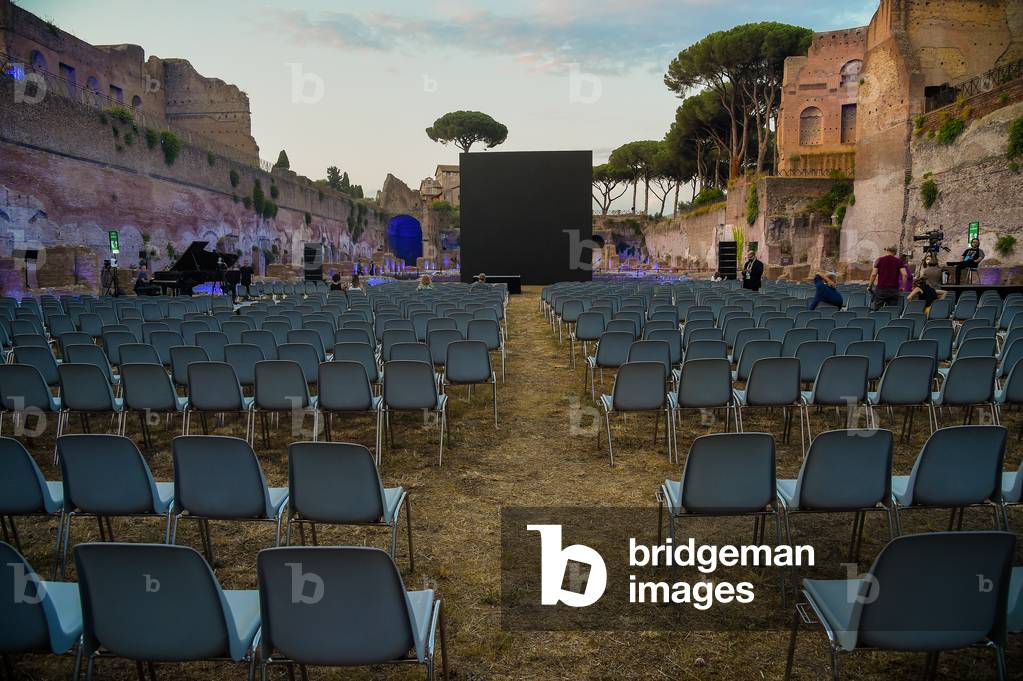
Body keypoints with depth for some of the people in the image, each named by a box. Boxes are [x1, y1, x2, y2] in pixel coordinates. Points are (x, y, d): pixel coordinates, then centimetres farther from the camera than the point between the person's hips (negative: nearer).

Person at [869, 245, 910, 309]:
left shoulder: (880, 260, 4)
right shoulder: (898, 260, 6)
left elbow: (874, 274, -4)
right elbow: (905, 274, -4)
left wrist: (869, 286, 5)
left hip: (881, 288, -1)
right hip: (894, 289, 1)